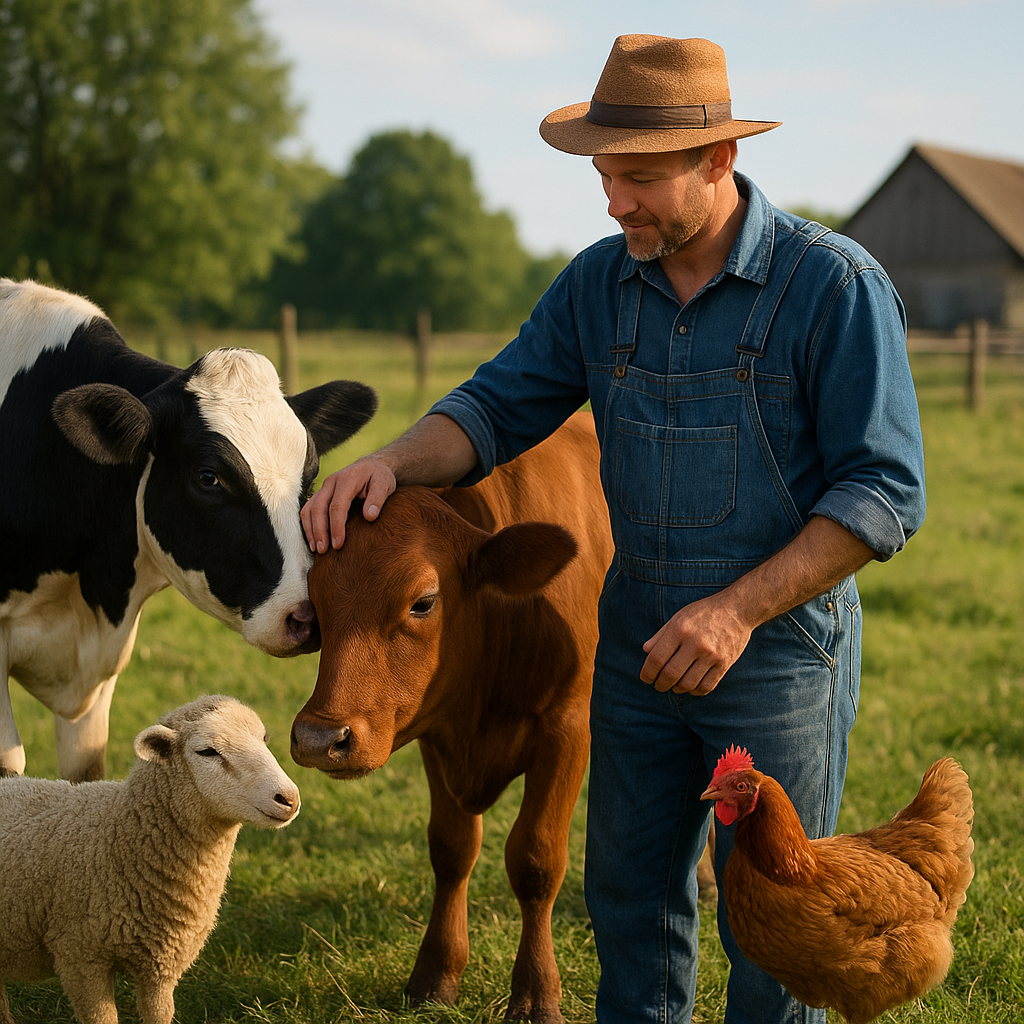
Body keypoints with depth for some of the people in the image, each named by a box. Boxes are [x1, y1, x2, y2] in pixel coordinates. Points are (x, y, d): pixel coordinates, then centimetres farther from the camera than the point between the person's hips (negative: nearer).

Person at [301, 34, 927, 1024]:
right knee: (630, 895, 18)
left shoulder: (836, 284, -15)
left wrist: (739, 609, -24)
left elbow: (885, 492, -16)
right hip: (636, 645, 5)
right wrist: (392, 460, -18)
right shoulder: (599, 283, 1)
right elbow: (499, 404, 4)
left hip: (784, 650, -5)